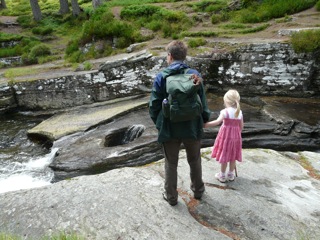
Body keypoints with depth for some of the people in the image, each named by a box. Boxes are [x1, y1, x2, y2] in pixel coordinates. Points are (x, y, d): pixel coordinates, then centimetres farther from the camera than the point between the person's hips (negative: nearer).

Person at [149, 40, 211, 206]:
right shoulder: (194, 74, -6)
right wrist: (204, 119, 14)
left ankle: (171, 196, 30)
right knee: (194, 161, 22)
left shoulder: (161, 77, -9)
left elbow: (154, 104, -6)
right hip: (192, 126, 2)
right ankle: (198, 190, 41)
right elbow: (202, 101, -2)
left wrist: (158, 123, 9)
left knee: (171, 164, 16)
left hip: (169, 128, -1)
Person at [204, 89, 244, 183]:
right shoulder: (240, 112, 2)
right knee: (232, 156, 16)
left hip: (226, 135, -5)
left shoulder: (225, 111, -16)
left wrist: (206, 124, -30)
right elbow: (241, 126, 8)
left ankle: (222, 176, 19)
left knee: (224, 156, 7)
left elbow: (218, 121, -30)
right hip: (236, 135, 5)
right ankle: (231, 175, 29)